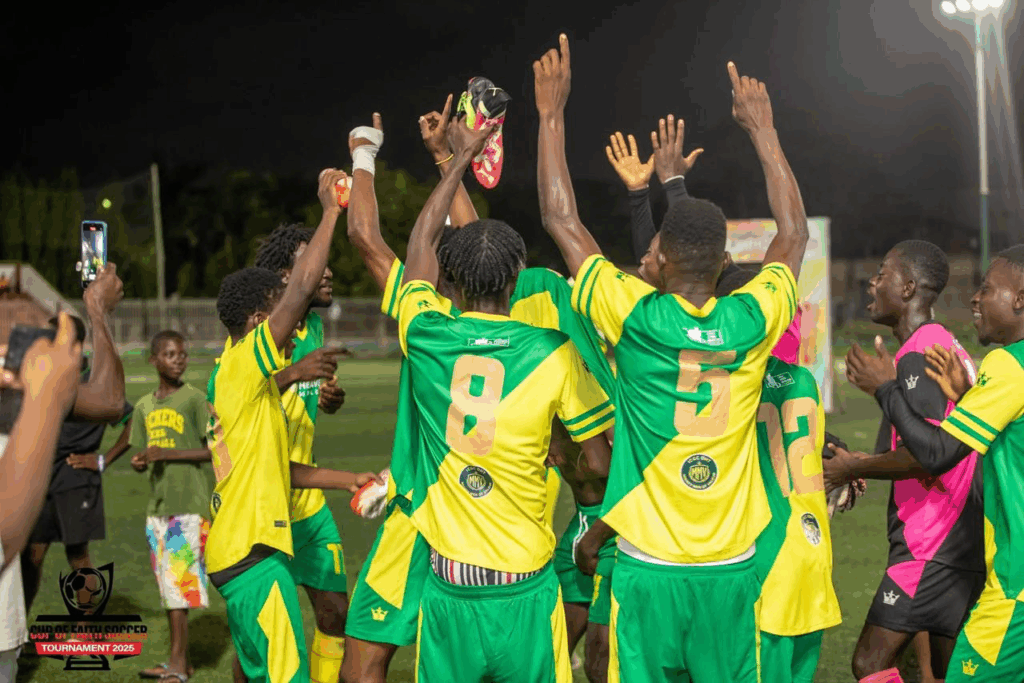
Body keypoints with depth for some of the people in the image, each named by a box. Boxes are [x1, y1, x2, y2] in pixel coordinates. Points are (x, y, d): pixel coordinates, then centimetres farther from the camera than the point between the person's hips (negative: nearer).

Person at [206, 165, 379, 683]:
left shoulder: (235, 378, 17)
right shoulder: (243, 366, -12)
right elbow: (301, 287, -22)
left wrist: (349, 481, 21)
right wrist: (331, 210, -14)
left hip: (238, 549, 10)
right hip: (252, 549, -10)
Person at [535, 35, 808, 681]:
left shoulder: (636, 318, -10)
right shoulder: (752, 322, -4)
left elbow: (561, 219, 1)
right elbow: (795, 231, 15)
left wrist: (552, 112, 8)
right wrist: (763, 126, 23)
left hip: (649, 569, -2)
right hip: (732, 571, 2)